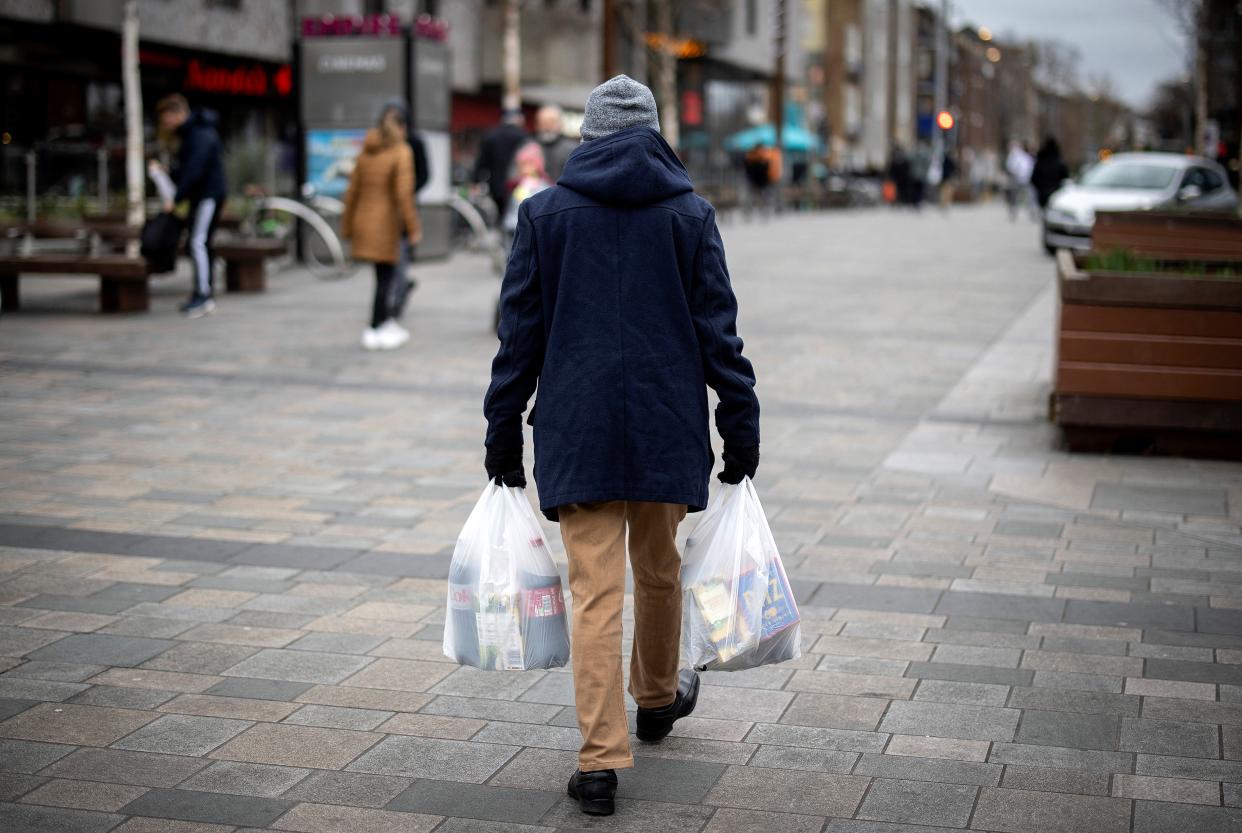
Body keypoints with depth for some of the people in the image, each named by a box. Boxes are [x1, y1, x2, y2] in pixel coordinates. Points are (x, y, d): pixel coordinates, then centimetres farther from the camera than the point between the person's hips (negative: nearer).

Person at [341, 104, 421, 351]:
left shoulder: (366, 151, 9)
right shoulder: (402, 152, -9)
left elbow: (353, 190, 10)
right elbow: (403, 194, -16)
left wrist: (347, 225, 16)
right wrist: (413, 228, -11)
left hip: (363, 219, 6)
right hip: (386, 221, -6)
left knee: (384, 275, 16)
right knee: (385, 276, 1)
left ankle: (386, 322, 23)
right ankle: (375, 331, 3)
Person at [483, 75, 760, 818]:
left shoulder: (544, 211, 1)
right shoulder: (690, 212, 1)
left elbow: (520, 333, 2)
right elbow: (719, 332, -1)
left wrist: (504, 433, 8)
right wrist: (741, 429, 4)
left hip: (577, 430, -1)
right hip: (668, 428, 1)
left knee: (595, 591, -2)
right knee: (659, 570, 20)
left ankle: (601, 758, -6)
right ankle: (658, 698, 41)